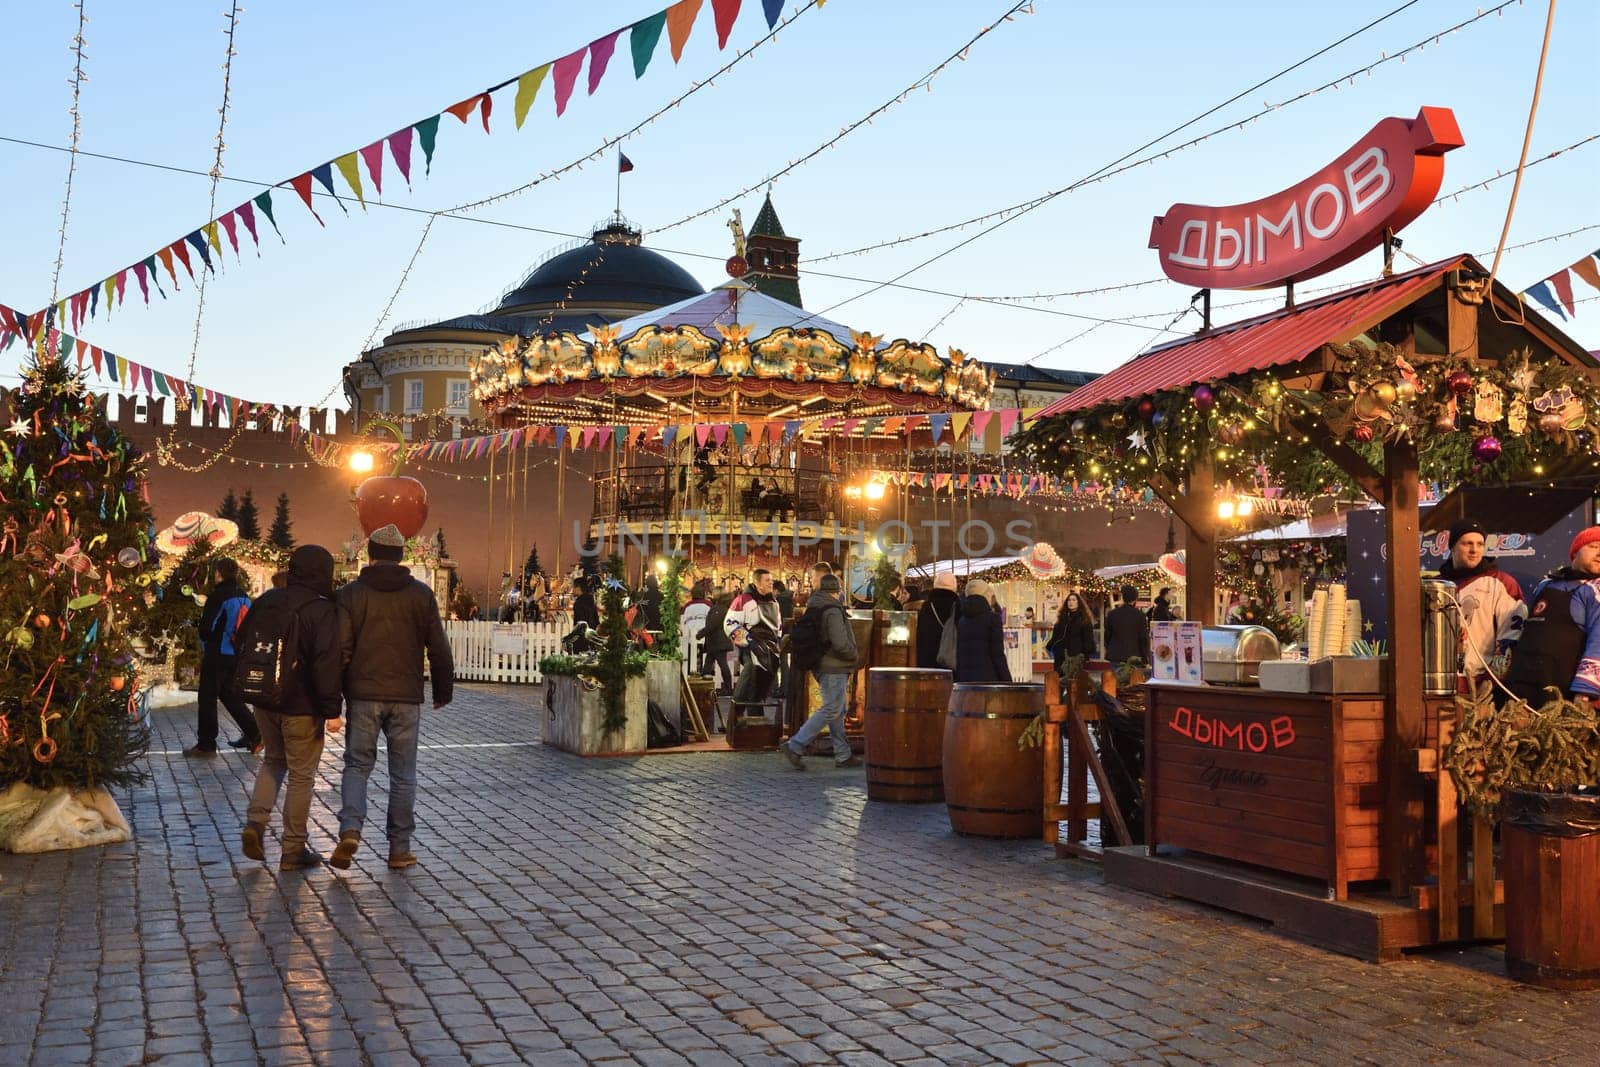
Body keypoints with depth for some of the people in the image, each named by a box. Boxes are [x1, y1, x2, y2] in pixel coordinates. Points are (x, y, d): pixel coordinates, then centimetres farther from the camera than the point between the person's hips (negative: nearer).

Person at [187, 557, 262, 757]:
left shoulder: (218, 595, -15)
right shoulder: (244, 596, 6)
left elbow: (205, 626, -13)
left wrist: (205, 645, 7)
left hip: (218, 653, -7)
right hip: (238, 655, 7)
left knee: (208, 698, 3)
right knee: (229, 694, 19)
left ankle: (206, 744, 8)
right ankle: (254, 734, 13)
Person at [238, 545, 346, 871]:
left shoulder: (266, 601, 6)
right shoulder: (324, 611, -15)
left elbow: (242, 642, 14)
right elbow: (327, 664, -21)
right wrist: (332, 710, -16)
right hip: (302, 707, -6)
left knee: (273, 760, 26)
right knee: (301, 776, 5)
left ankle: (255, 823, 8)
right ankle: (293, 849, 11)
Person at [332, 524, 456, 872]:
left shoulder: (351, 593, 0)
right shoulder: (421, 594, 2)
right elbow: (438, 649, 3)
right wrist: (442, 691, 14)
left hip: (362, 695, 0)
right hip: (406, 698, 0)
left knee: (357, 764, 12)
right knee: (403, 774, 8)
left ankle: (350, 829, -10)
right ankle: (400, 849, 11)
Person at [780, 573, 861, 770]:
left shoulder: (813, 608, 9)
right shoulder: (832, 611, -18)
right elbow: (841, 643, -24)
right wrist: (853, 656, -4)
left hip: (823, 666, 10)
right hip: (834, 667, -9)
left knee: (838, 711, 15)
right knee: (831, 711, -5)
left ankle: (843, 755, 20)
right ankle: (794, 746, -8)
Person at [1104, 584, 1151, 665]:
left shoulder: (1111, 614, 1)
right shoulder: (1140, 615, -5)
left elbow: (1107, 635, 8)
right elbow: (1144, 638, -2)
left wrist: (1108, 651, 23)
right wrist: (1145, 658, 5)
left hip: (1114, 656, 2)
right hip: (1134, 657, -2)